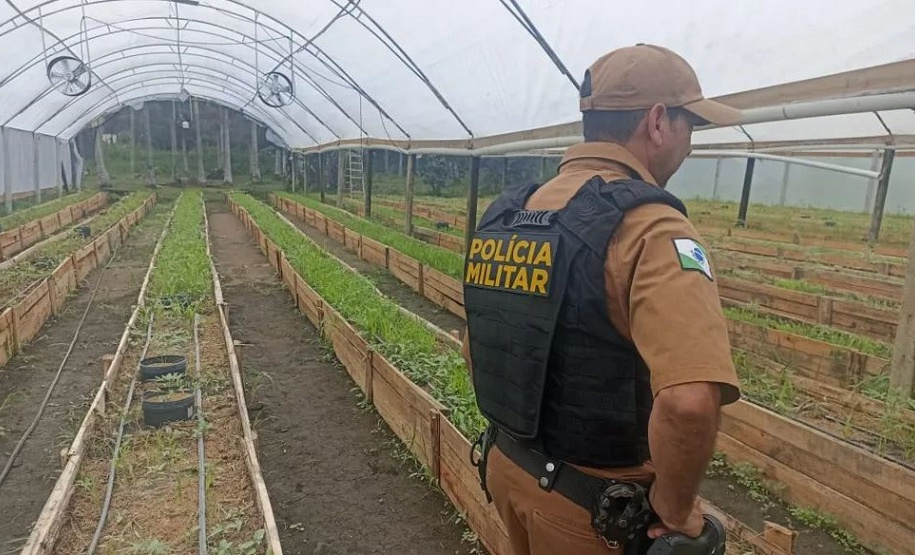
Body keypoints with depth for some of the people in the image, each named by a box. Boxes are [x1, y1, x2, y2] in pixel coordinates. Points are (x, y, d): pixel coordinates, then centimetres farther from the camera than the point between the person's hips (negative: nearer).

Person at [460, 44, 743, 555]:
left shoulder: (509, 214, 1)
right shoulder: (651, 226, -22)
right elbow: (689, 401, -37)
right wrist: (673, 507, -19)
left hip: (507, 467, 6)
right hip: (595, 507, -6)